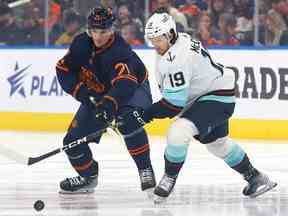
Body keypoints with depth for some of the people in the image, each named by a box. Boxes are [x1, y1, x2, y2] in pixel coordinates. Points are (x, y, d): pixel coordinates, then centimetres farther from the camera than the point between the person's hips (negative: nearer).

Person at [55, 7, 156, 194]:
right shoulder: (81, 44, -14)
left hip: (133, 88, -6)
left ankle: (145, 170, -27)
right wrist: (81, 91, -20)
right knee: (73, 141, -2)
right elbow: (64, 70, -6)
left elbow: (124, 83, -46)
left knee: (129, 122, -38)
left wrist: (109, 103, -62)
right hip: (97, 94, 6)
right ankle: (88, 177, 23)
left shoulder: (119, 50, -33)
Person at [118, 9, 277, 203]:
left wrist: (144, 116, -26)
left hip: (217, 98, -11)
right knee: (217, 142, 26)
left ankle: (169, 179, -10)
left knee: (179, 132, -27)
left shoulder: (177, 58, -29)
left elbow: (174, 103, -29)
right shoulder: (180, 40, 0)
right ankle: (255, 177, 41)